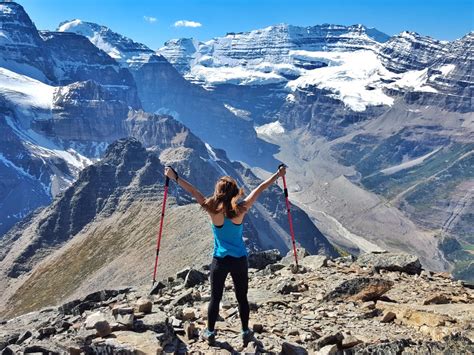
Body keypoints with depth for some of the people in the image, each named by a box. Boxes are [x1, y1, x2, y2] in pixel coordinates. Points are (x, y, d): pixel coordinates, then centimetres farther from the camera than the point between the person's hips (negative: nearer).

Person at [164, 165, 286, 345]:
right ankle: (246, 333, 25)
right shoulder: (240, 209, -12)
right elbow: (259, 189, -3)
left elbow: (192, 191, -5)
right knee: (242, 298, 15)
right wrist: (278, 174, 5)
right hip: (239, 260, 0)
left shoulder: (212, 210, -13)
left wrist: (175, 177, 3)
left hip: (220, 261, 0)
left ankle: (210, 333, 28)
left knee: (215, 298, 15)